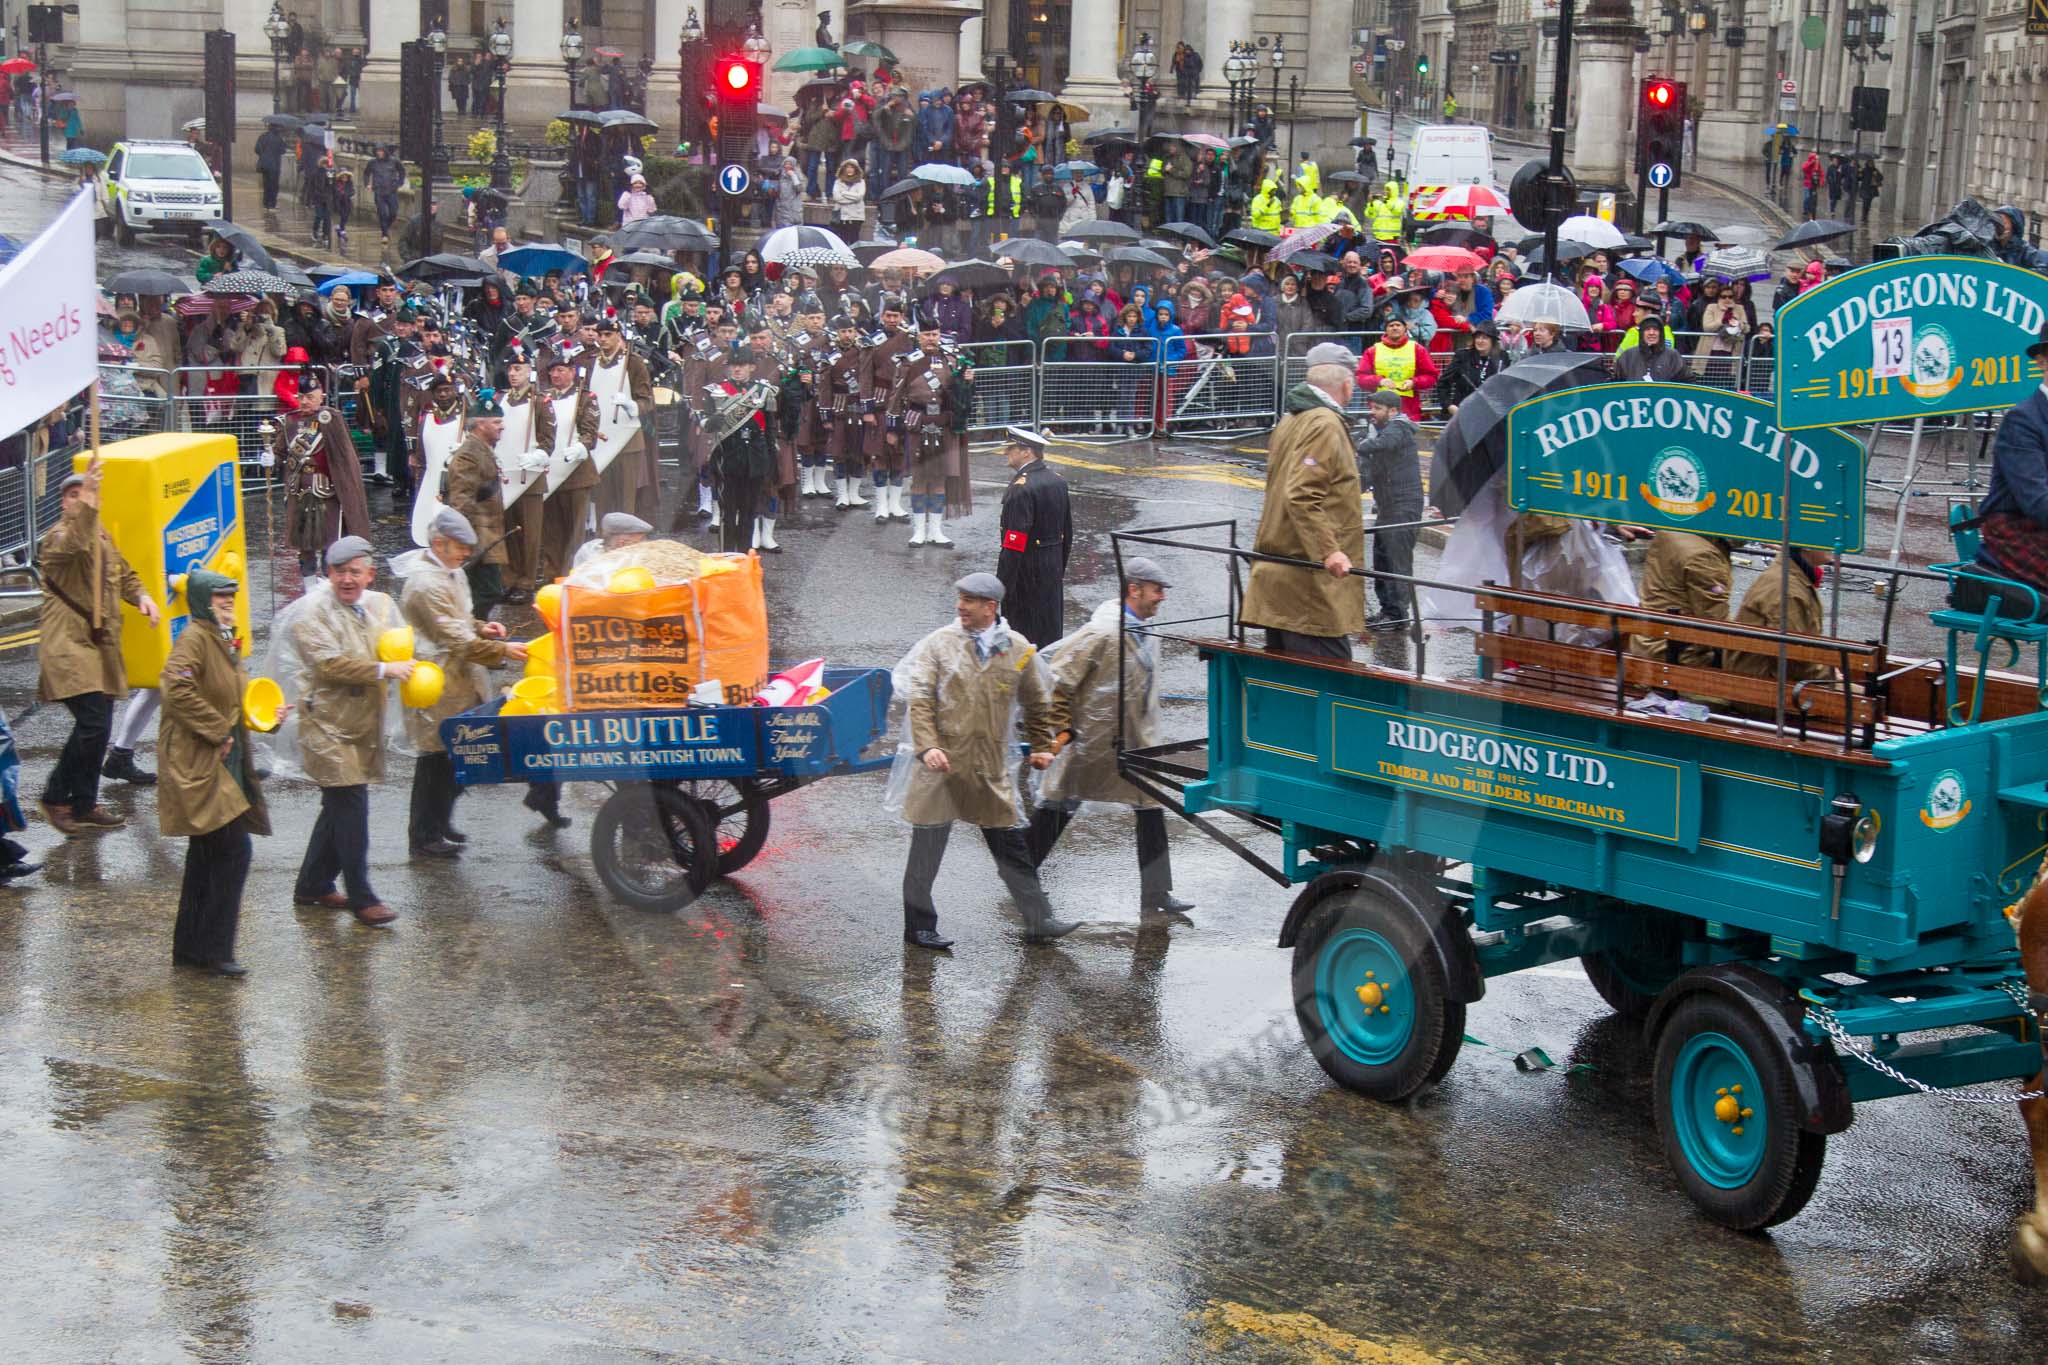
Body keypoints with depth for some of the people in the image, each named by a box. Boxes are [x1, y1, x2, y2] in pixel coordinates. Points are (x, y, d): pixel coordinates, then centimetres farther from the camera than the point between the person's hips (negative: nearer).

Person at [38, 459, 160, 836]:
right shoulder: (57, 538, -11)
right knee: (93, 723, -17)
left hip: (101, 645, 8)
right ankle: (56, 798, -1)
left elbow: (123, 573, 29)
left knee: (97, 726, 11)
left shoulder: (102, 535, 16)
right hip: (69, 645, -8)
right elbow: (75, 543, -36)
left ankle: (84, 805, 22)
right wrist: (86, 504, -50)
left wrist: (141, 595, 8)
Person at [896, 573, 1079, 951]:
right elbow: (919, 699, -7)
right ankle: (919, 926, 14)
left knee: (1010, 845, 5)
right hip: (943, 762, -2)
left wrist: (1041, 746, 17)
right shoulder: (938, 644, -1)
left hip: (992, 767, 2)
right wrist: (927, 746, -19)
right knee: (928, 846, 4)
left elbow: (1037, 703, 20)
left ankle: (1038, 921, 10)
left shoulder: (1019, 650, 6)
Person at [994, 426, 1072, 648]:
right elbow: (1067, 534, 14)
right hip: (1053, 571, 9)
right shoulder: (1057, 480, 7)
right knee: (1051, 633, 15)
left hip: (1026, 575, -9)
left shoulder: (1021, 489, -21)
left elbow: (1014, 546, -24)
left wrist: (1001, 588, -20)